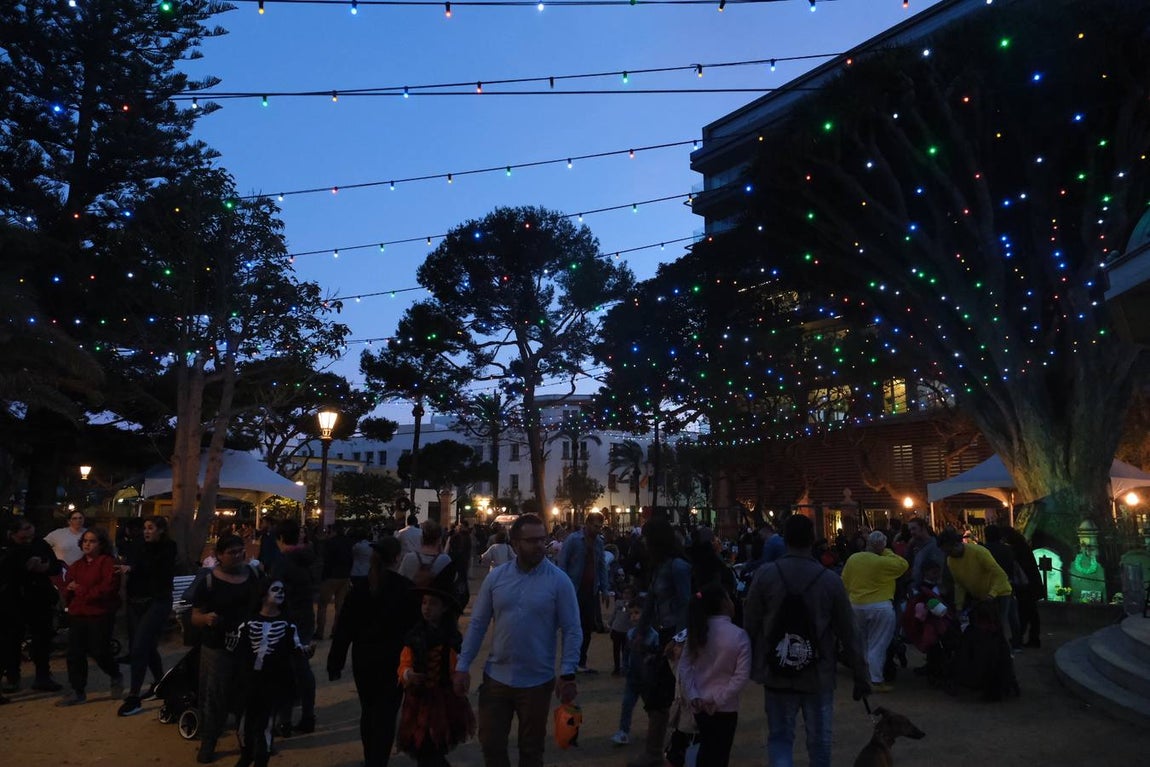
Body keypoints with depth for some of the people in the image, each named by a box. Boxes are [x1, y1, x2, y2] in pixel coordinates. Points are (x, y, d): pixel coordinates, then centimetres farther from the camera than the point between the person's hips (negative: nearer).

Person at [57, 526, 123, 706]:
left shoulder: (108, 563, -8)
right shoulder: (76, 565, 17)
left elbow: (108, 588, -18)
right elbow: (67, 588, 19)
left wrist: (82, 591, -18)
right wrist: (69, 589, -3)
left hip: (100, 614, -7)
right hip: (77, 614, 7)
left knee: (99, 651, -5)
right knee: (75, 653, 4)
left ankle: (116, 677, 22)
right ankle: (78, 691, 15)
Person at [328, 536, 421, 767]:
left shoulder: (360, 587, -3)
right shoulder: (406, 588, -12)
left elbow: (344, 628, -3)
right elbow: (416, 626, -10)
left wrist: (335, 662, 3)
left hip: (364, 660, 4)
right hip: (394, 661, -4)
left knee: (368, 711, 21)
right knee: (386, 715, 3)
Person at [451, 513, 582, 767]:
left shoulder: (559, 580, -10)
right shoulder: (496, 577, -3)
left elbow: (572, 630, -9)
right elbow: (477, 624, 2)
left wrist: (567, 674, -16)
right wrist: (462, 666, -1)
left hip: (537, 681, -2)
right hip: (496, 676, 2)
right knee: (490, 744, 13)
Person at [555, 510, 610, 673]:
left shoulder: (598, 542, 8)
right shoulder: (573, 539, -9)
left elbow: (602, 566, 14)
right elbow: (561, 563, -8)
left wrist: (604, 589, 9)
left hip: (591, 591, 5)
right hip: (575, 591, -5)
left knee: (588, 628, 8)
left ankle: (581, 662, 21)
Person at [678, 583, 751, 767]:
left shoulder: (697, 631, -1)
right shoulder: (739, 635, -14)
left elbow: (684, 666, -3)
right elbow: (741, 676, -18)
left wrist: (693, 697, -6)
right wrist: (719, 700, -13)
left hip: (700, 707, 4)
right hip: (725, 709, -4)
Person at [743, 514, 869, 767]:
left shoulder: (765, 575, -9)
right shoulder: (830, 580, -8)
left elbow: (750, 625, -4)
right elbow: (848, 634, -3)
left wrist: (751, 666, 10)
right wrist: (860, 676, 7)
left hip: (777, 673, 0)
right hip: (818, 675, 0)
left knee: (779, 737, 12)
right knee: (819, 741, 16)